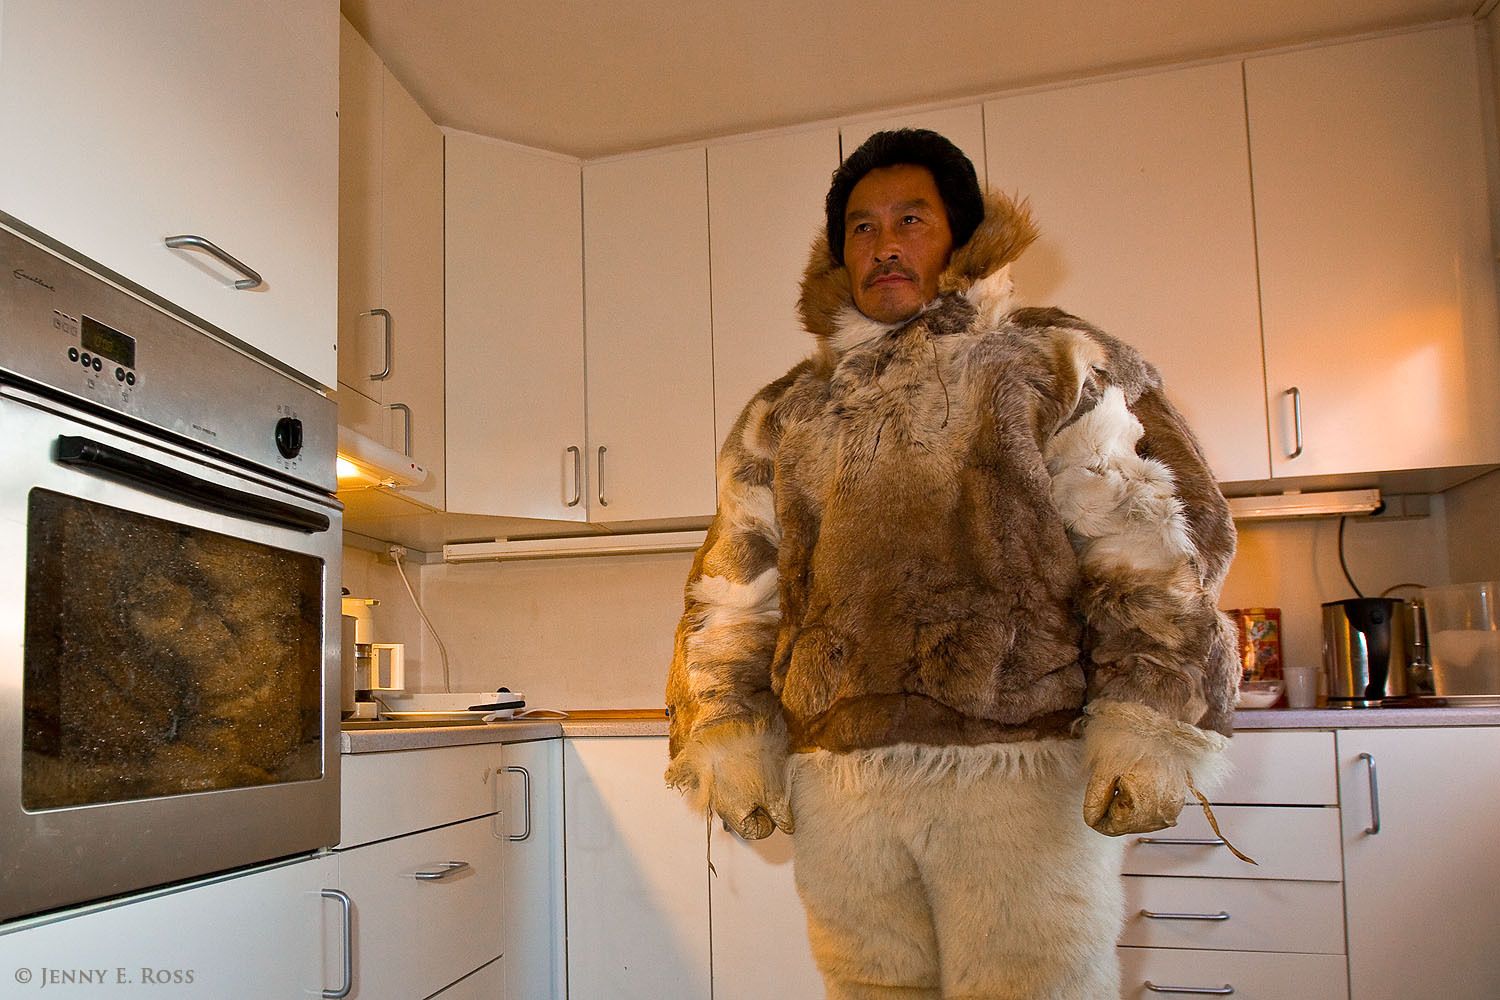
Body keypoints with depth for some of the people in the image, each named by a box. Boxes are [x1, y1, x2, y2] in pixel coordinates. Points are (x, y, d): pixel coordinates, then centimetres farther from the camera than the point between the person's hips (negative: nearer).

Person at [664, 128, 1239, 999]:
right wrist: (727, 733, 7)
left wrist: (1147, 724, -12)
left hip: (1019, 767, -3)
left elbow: (1156, 546, -1)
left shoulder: (1054, 365, 7)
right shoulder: (783, 415, 17)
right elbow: (734, 588, 18)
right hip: (834, 779, 4)